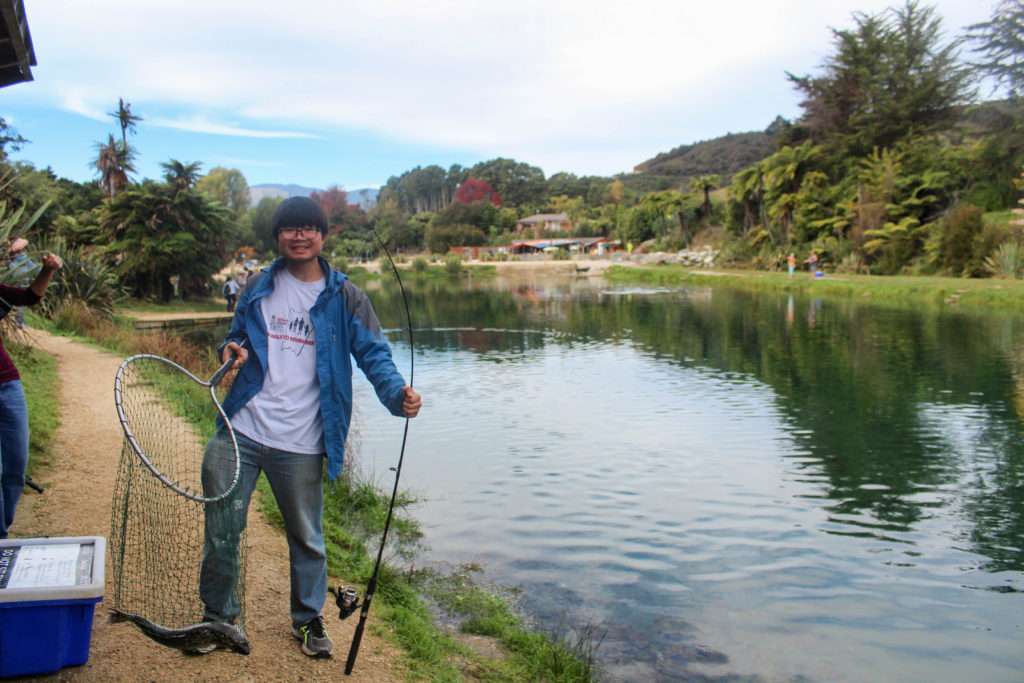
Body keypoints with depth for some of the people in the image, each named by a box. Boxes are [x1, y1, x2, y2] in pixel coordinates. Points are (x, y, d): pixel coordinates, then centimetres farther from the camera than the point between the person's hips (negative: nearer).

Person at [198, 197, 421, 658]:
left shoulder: (343, 298, 0)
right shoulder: (259, 287, 10)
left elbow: (374, 354, -6)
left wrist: (397, 395, -25)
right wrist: (233, 350, -3)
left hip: (299, 445, -2)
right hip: (240, 431, 3)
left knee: (307, 538, 10)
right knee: (221, 530, 10)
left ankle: (309, 619, 32)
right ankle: (217, 616, 33)